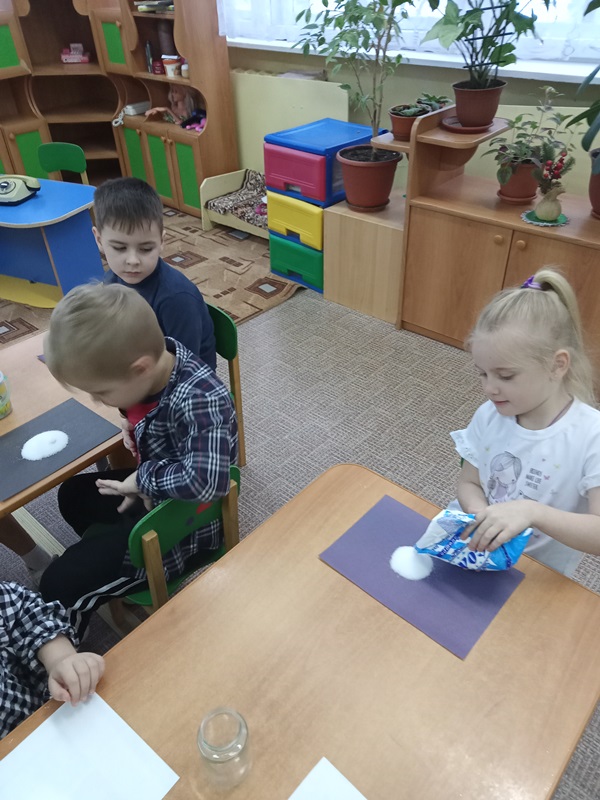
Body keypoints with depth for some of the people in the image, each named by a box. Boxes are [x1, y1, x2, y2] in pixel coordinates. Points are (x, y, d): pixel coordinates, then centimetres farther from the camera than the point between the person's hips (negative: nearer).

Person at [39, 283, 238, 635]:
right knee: (73, 494, 29)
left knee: (60, 585, -4)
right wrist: (146, 480, -13)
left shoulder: (198, 399, -37)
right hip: (155, 492, 9)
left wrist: (146, 478, -27)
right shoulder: (156, 357, -14)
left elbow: (205, 481, -47)